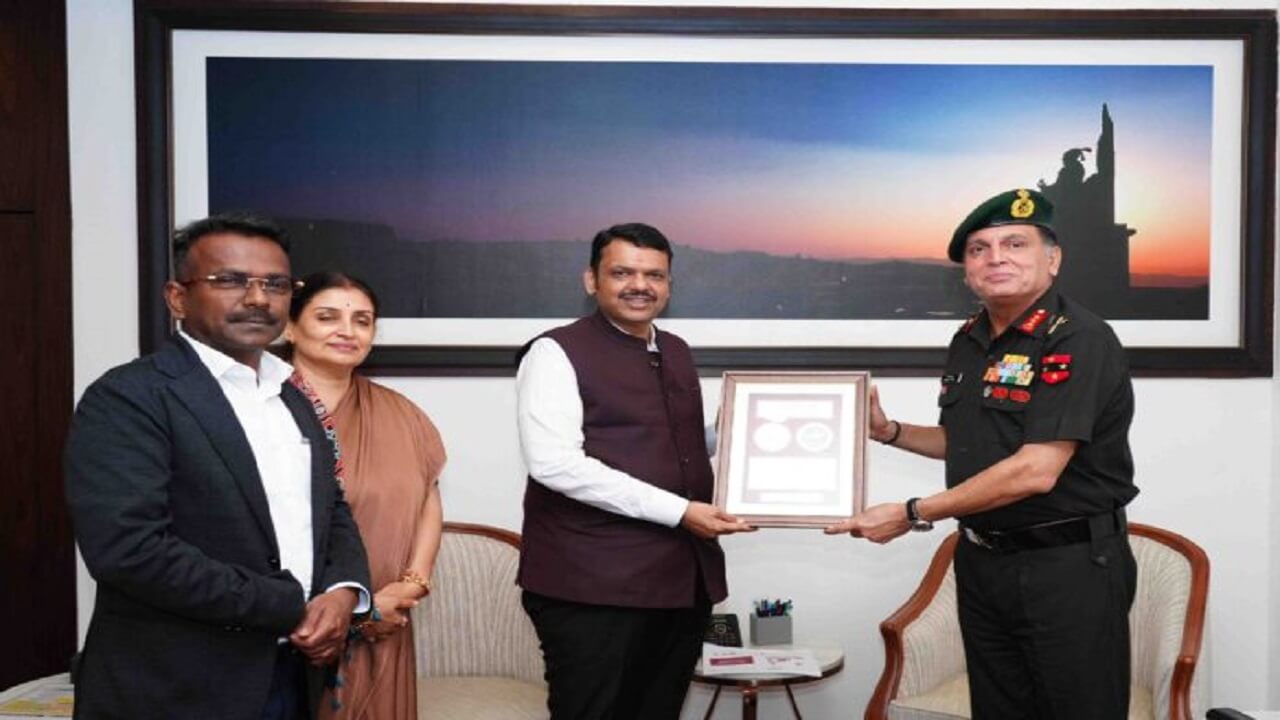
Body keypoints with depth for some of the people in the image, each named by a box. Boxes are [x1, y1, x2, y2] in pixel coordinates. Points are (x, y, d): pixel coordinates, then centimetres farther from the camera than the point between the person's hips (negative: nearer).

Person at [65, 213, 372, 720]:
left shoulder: (295, 401, 11)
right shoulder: (126, 398, -13)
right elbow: (128, 549, -23)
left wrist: (343, 592, -7)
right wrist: (292, 607, -17)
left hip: (293, 678, 7)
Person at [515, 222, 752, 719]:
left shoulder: (677, 353, 16)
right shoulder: (557, 352, -7)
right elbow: (555, 464, -19)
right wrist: (678, 511, -19)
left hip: (682, 578, 7)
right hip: (594, 585, -7)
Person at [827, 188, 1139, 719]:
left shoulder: (1079, 340, -17)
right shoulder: (968, 341, 7)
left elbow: (1035, 471, -25)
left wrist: (911, 515, -20)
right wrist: (889, 432, 7)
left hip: (1068, 568, -7)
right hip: (981, 562, 7)